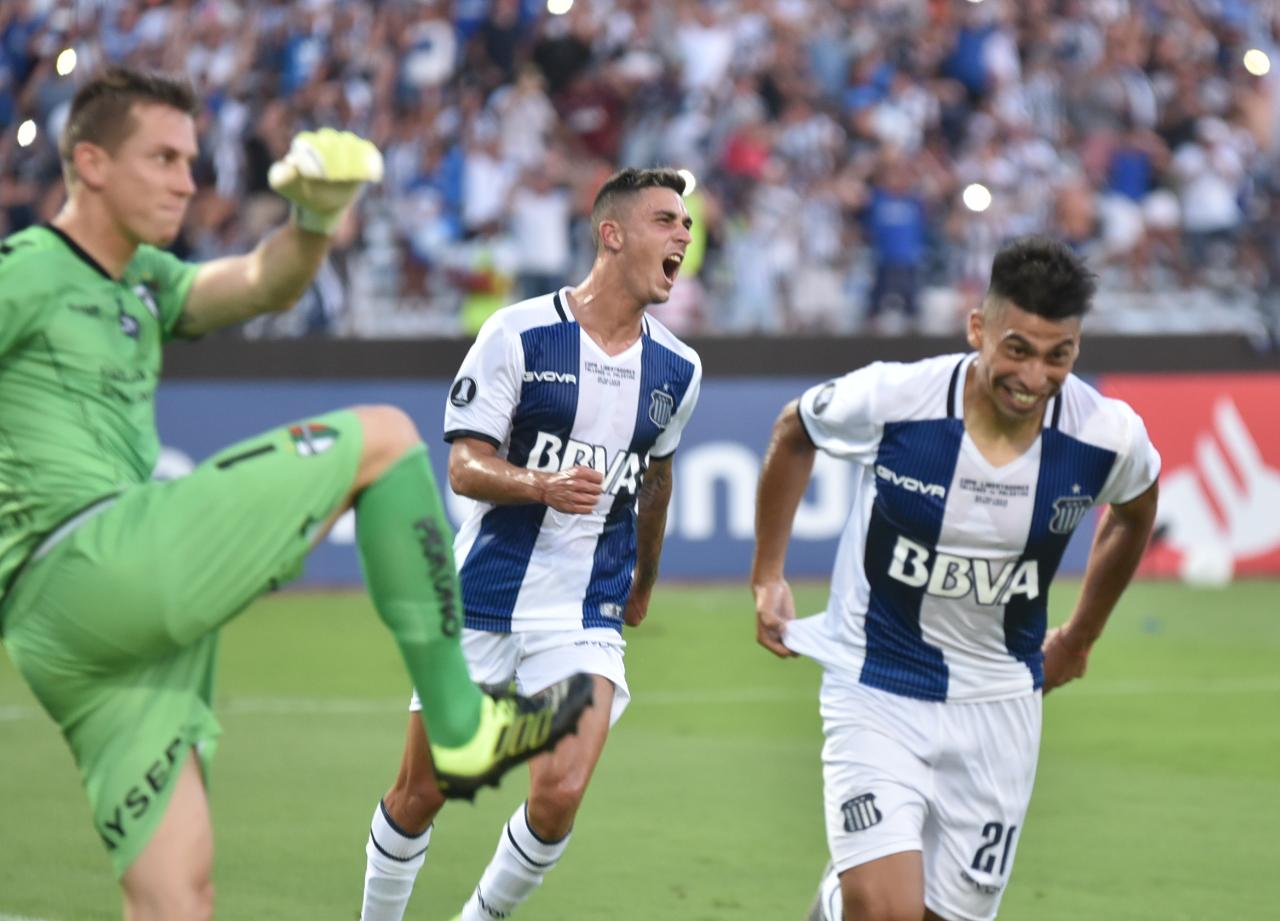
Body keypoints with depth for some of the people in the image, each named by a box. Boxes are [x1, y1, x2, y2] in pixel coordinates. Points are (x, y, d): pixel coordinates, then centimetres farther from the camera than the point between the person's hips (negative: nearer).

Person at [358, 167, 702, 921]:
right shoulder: (519, 334, -8)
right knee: (421, 794, 5)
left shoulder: (677, 369, 5)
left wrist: (644, 582, 33)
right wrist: (545, 485, -28)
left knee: (559, 796, -15)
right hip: (484, 600, -2)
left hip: (588, 618, 2)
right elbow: (465, 467, -10)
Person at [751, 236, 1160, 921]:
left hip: (998, 707, 3)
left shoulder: (1108, 435, -13)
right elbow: (793, 433, 4)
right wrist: (767, 577, 8)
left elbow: (1134, 512, 13)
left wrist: (1080, 636, 21)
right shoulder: (891, 398, -19)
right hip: (876, 691, -3)